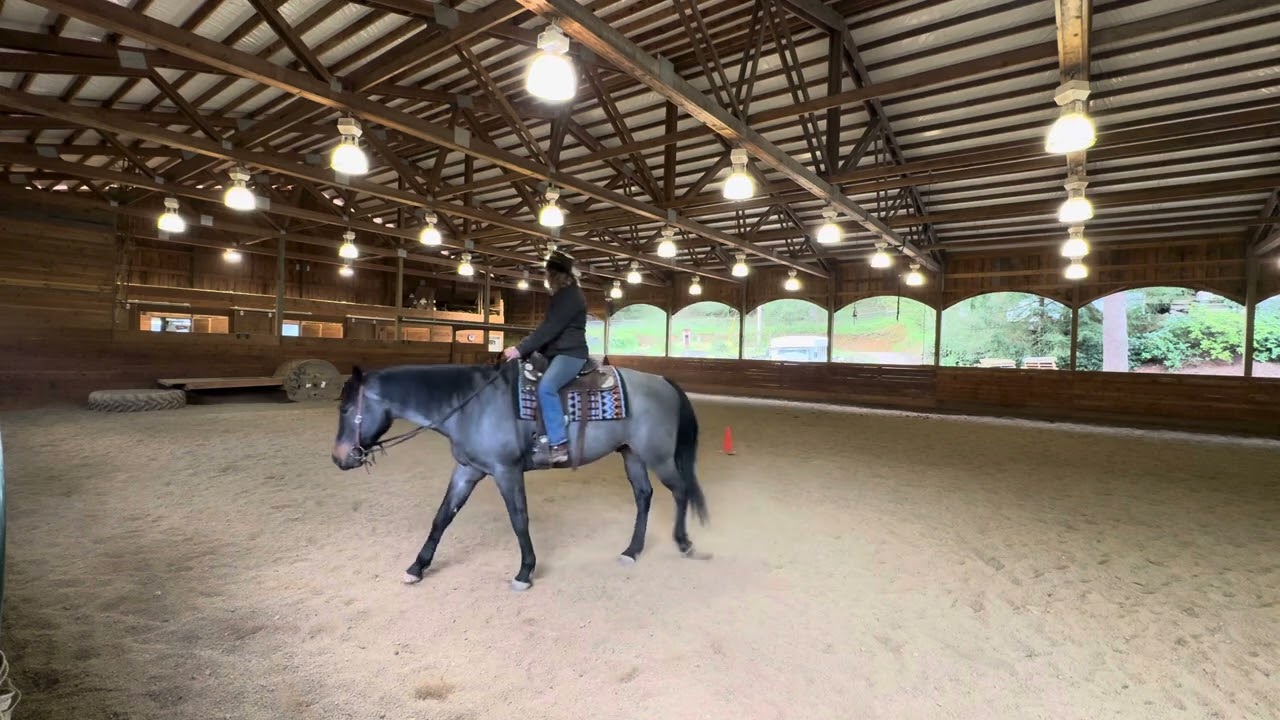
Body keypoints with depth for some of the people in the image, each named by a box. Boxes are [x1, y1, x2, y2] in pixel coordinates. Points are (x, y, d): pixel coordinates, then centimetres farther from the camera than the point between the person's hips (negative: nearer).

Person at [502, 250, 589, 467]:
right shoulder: (562, 296, 20)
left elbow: (550, 329, -21)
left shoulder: (570, 296, -13)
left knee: (546, 387, -34)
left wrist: (521, 349, -23)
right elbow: (547, 328, 21)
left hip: (571, 354, -11)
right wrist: (523, 349, 11)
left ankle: (559, 445, -31)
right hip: (557, 353, 11)